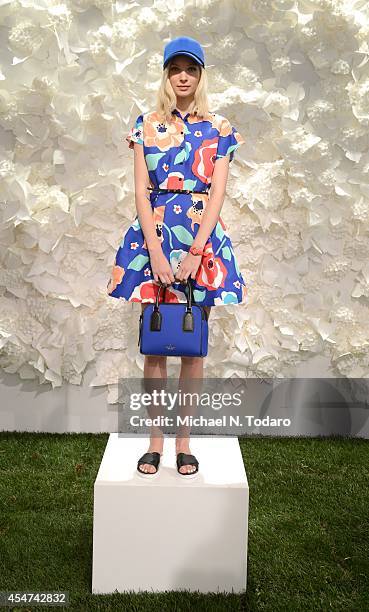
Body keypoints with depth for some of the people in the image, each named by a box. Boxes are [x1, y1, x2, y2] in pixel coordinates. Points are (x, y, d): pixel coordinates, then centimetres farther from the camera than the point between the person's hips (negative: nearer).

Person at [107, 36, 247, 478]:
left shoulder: (219, 129, 6)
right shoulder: (146, 125, 7)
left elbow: (217, 193, -3)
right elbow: (141, 191, -1)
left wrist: (196, 252, -13)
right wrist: (156, 251, -12)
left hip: (202, 238, 0)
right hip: (154, 235, 1)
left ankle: (184, 440, 16)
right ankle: (156, 440, 14)